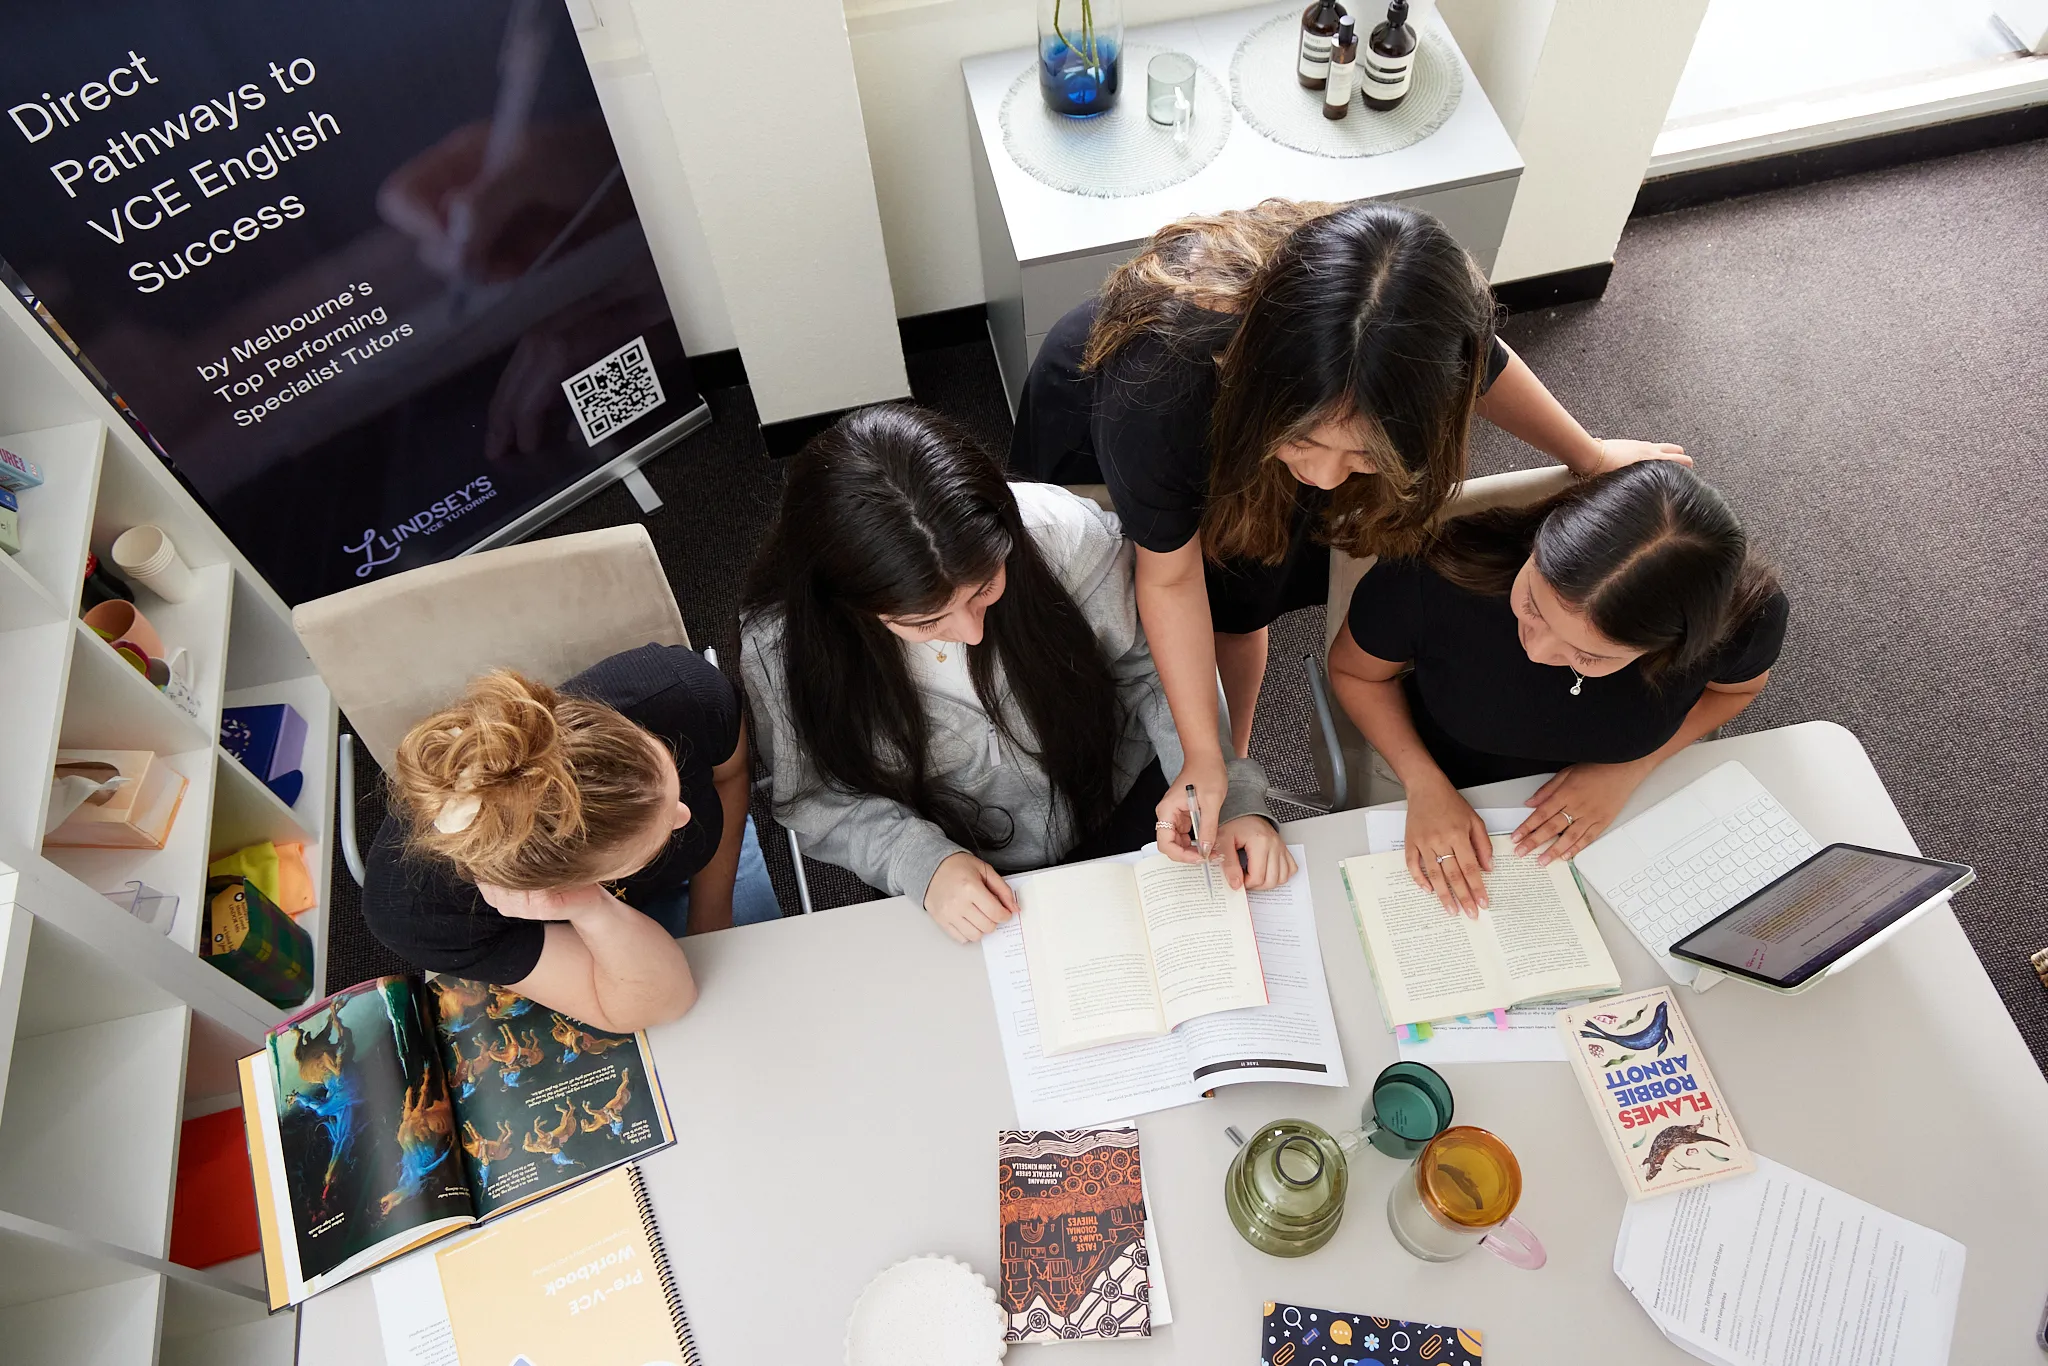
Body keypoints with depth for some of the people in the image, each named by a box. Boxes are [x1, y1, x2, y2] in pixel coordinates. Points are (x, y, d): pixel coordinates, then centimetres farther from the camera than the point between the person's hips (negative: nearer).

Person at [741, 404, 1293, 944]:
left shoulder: (1064, 533, -27)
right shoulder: (779, 643, -25)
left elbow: (1152, 670, -11)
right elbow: (818, 798, -9)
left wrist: (1232, 795, -22)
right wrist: (923, 862, -25)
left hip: (1121, 808, 3)